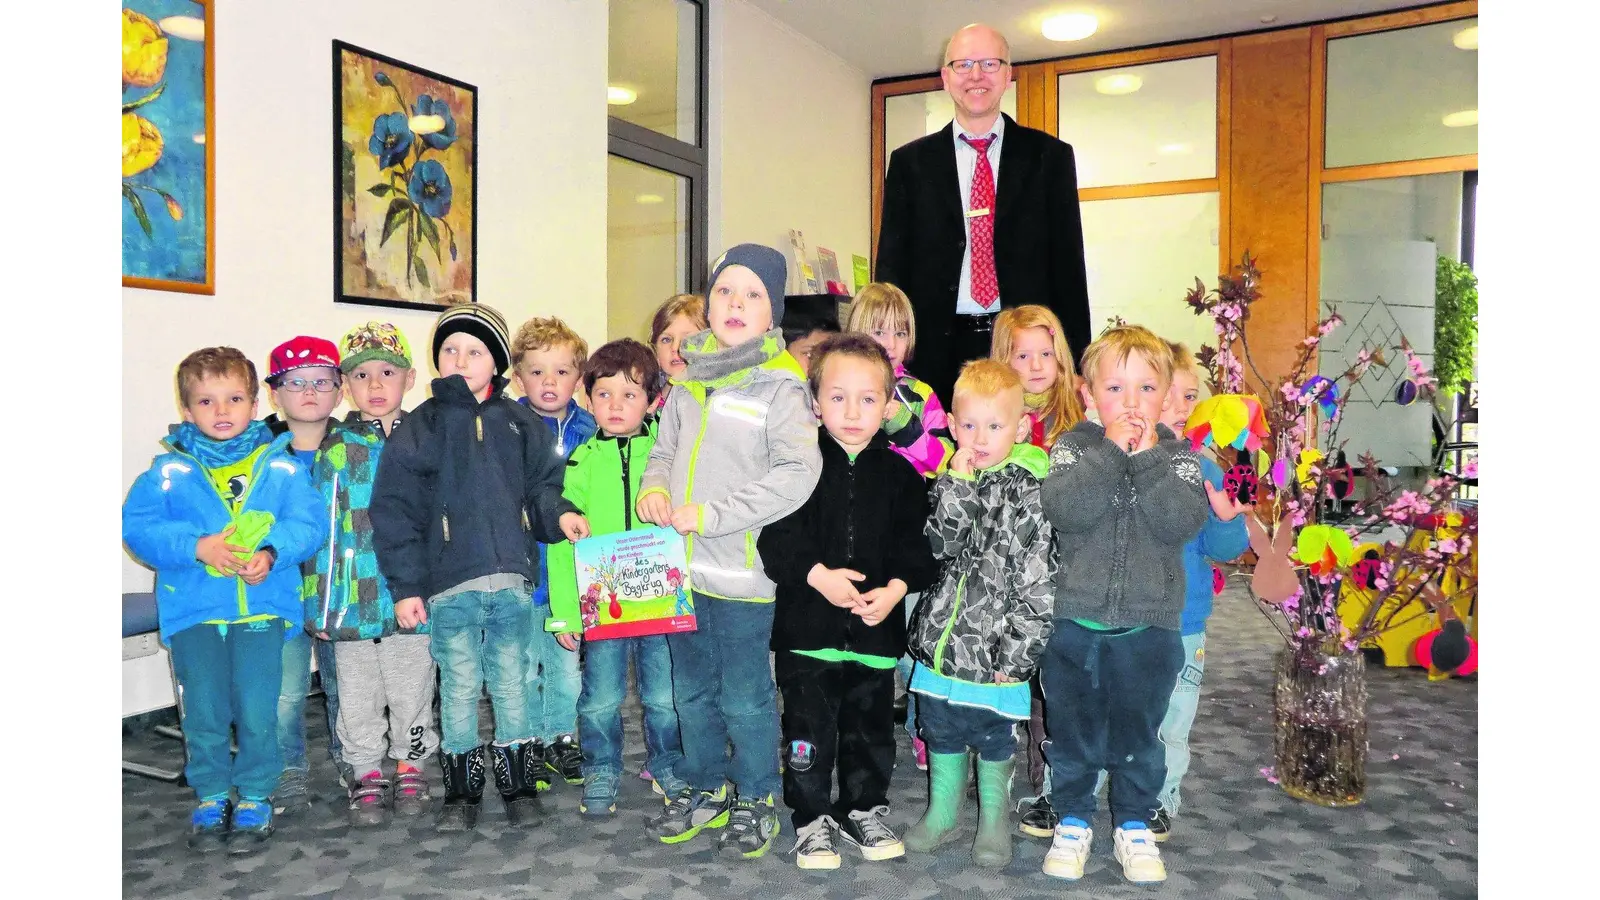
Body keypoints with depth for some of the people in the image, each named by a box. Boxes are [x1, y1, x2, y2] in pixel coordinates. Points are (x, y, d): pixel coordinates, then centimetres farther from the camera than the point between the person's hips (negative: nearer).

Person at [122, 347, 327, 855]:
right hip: (193, 610, 1)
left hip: (261, 607, -1)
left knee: (257, 712, 2)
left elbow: (308, 523, -4)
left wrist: (271, 553, -22)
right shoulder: (169, 470, 0)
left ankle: (254, 799, 20)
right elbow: (137, 527, -5)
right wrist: (197, 547, -18)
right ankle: (210, 799, 29)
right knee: (204, 713, 11)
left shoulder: (281, 466, 0)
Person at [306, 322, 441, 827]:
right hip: (354, 595, 0)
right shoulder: (335, 450, 1)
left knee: (412, 686, 11)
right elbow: (323, 527, 1)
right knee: (359, 692, 10)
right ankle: (366, 774, 24)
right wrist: (321, 602, -2)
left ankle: (410, 767, 27)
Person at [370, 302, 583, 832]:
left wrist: (558, 513, -9)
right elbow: (394, 510, 1)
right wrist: (405, 586, -4)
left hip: (513, 579, 2)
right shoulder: (420, 429, 3)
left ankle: (519, 784, 24)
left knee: (512, 684, 10)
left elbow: (541, 485, 14)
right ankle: (461, 790, 21)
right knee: (459, 688, 6)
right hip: (450, 585, -1)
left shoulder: (520, 423, 9)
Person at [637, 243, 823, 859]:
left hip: (743, 572, -6)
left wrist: (710, 514, -21)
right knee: (692, 691, 20)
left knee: (745, 698, 8)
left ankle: (755, 799, 29)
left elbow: (797, 475, -21)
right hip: (683, 567, 6)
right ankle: (705, 790, 38)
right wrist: (654, 489, -4)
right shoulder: (690, 383, 8)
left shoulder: (781, 388, -12)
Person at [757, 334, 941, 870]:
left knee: (870, 730, 15)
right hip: (807, 625, -2)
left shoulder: (899, 474, 2)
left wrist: (896, 587, -13)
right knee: (809, 730, 6)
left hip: (876, 626, 2)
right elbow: (776, 535, -10)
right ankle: (812, 820, 23)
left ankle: (863, 811, 34)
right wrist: (818, 575, -20)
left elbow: (917, 545, 2)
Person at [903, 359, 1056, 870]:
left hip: (995, 650, -4)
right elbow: (940, 547, -15)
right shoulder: (948, 483, 1)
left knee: (995, 740, 14)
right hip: (941, 641, 4)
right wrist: (958, 484, -22)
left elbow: (1038, 586, -12)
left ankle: (994, 821, 35)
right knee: (941, 735, 20)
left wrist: (1016, 657, -14)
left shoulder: (1030, 493, -12)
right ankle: (942, 812, 39)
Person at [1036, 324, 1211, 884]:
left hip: (1149, 628, 1)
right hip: (1074, 625, 0)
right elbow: (1062, 509, -23)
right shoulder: (1073, 448, -3)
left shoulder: (1178, 456, 0)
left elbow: (1183, 522, -18)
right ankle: (1073, 821, 31)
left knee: (1138, 735, 14)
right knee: (1072, 733, 13)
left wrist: (1146, 456, -20)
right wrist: (1111, 450, -23)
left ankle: (1133, 827, 33)